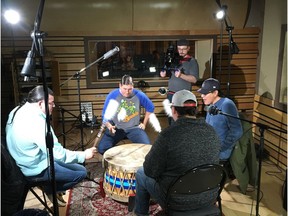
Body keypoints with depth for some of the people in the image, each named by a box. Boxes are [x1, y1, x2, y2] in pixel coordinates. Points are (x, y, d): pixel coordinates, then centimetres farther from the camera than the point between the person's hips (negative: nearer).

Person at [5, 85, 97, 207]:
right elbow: (58, 154, -29)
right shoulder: (37, 121, -30)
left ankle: (49, 186, 21)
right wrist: (84, 155, -17)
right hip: (36, 169, -9)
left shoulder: (17, 111, -1)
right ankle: (51, 189, 11)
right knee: (82, 172, -4)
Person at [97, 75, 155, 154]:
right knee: (102, 148, -20)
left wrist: (144, 123, 8)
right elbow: (105, 114, -4)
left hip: (134, 128, 0)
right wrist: (109, 125, -22)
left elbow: (150, 108, 9)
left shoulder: (139, 95, -8)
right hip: (116, 128, 0)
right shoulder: (112, 95, -11)